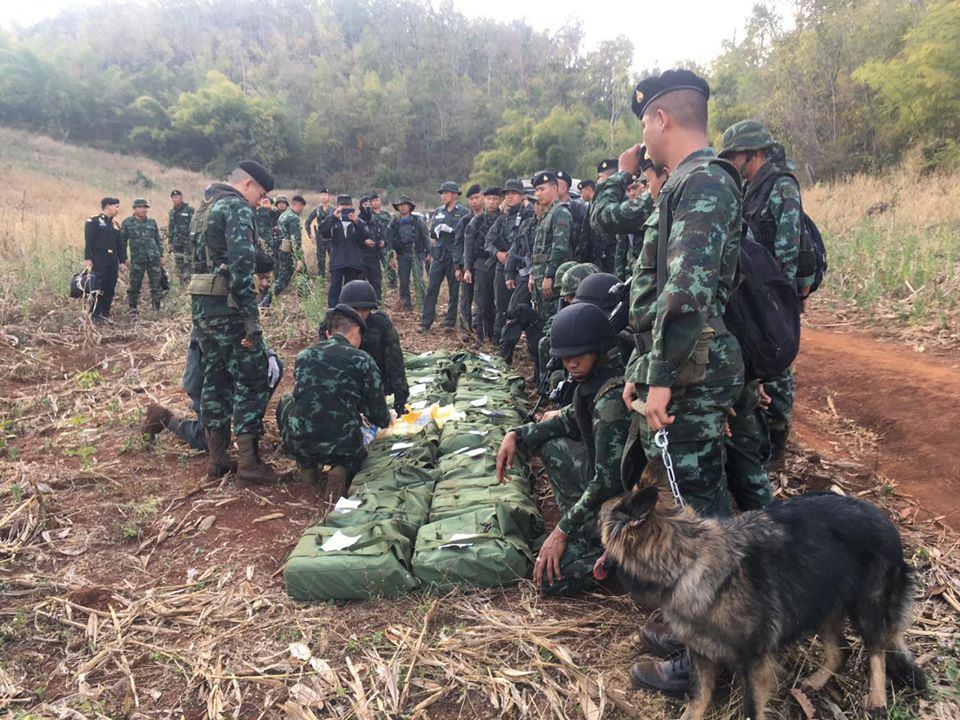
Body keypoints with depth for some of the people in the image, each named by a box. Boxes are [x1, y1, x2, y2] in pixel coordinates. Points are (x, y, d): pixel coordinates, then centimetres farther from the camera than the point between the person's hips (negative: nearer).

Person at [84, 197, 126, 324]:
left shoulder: (115, 224, 17)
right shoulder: (93, 221, -4)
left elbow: (120, 244, 18)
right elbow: (88, 241, -11)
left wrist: (122, 261, 13)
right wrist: (87, 258, -17)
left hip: (113, 261, 7)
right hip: (98, 260, -7)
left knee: (110, 289, 7)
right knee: (99, 289, -8)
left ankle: (105, 314, 18)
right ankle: (94, 315, 1)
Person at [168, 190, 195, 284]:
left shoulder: (189, 210, -6)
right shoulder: (172, 212, 13)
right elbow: (170, 228, 19)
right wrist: (170, 242, 14)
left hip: (188, 244, -6)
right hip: (177, 245, 6)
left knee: (188, 265, -10)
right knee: (179, 266, 9)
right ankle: (182, 284, 16)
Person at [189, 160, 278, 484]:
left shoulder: (205, 206, 20)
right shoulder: (236, 207, -10)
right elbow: (241, 266, -20)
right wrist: (251, 320, -22)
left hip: (200, 303, 9)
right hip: (227, 306, -9)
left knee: (215, 378, 13)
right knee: (251, 381, -2)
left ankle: (216, 457, 18)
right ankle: (249, 461, -1)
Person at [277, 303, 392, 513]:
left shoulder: (304, 355, 12)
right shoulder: (363, 360, 1)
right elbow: (378, 415, 3)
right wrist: (386, 419, 29)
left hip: (297, 442, 3)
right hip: (340, 446, -3)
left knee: (286, 402, 33)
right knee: (356, 456, 33)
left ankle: (307, 465, 22)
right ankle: (341, 470, -3)